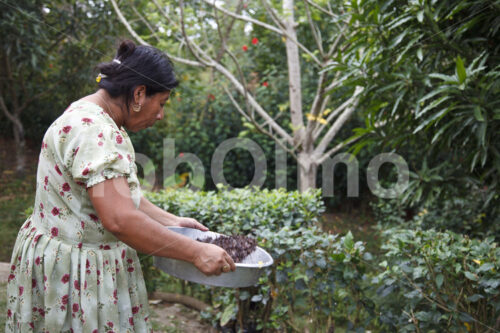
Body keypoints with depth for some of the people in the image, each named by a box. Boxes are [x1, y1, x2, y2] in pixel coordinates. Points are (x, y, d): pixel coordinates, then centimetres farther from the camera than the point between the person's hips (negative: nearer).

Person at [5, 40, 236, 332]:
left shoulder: (99, 122, 9)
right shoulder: (91, 130, -24)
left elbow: (122, 195, 17)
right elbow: (120, 219, -32)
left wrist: (171, 221, 12)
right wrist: (196, 252, -26)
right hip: (72, 270, -10)